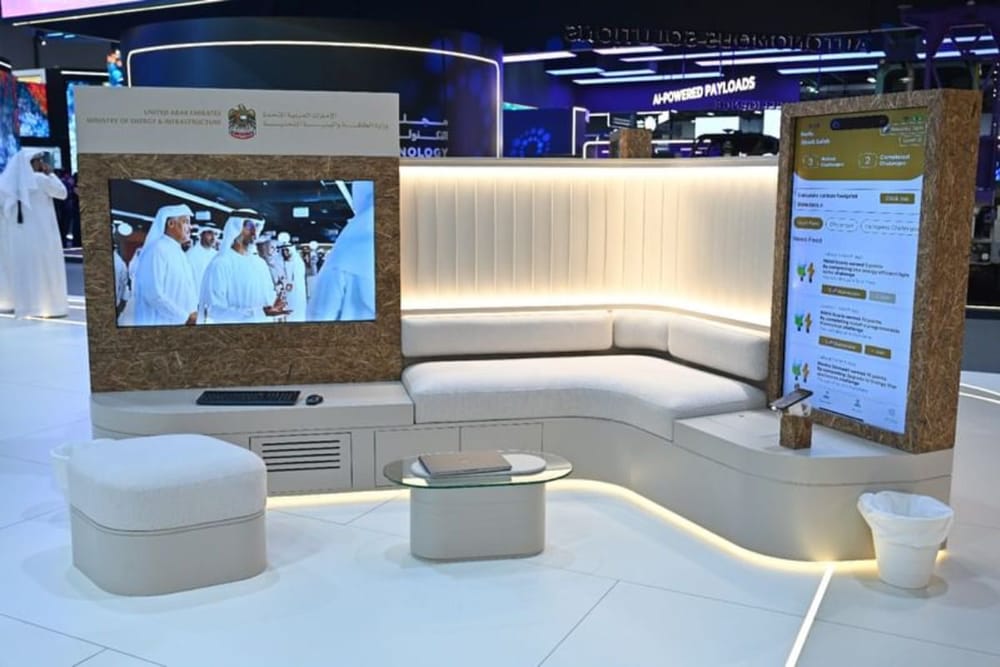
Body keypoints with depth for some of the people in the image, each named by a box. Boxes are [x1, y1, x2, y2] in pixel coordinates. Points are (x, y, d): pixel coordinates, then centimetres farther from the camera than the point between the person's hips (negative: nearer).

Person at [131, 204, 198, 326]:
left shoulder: (177, 252, 14)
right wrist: (185, 316, -16)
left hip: (182, 322, 8)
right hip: (161, 322, -8)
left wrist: (191, 314, 1)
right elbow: (153, 294, -22)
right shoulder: (157, 250, -13)